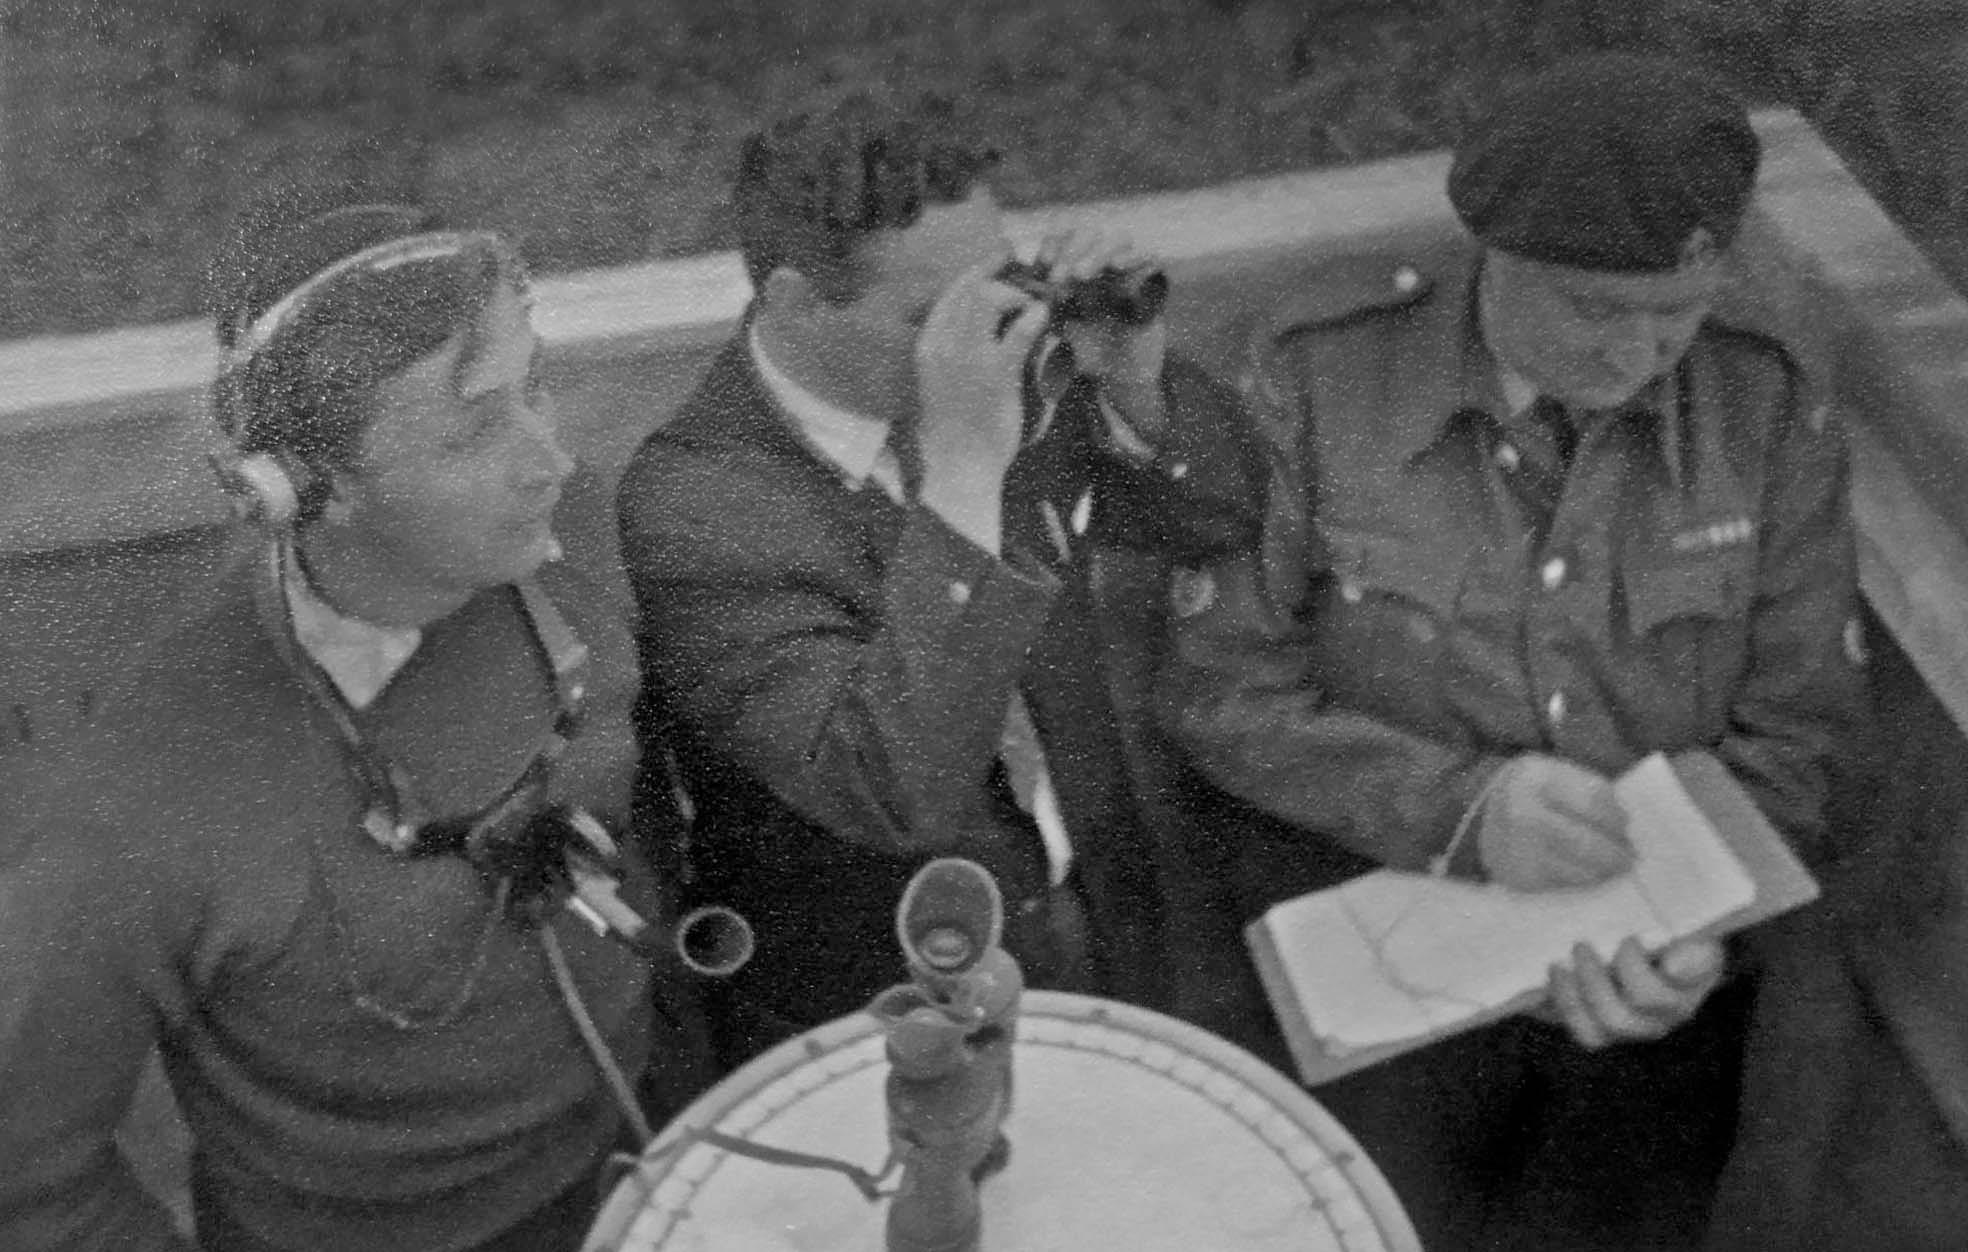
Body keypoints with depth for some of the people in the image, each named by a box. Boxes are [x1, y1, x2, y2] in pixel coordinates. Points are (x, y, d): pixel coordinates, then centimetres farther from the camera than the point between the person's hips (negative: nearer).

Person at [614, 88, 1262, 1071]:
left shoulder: (1000, 372, -5)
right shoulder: (690, 507, -23)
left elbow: (1217, 522, 7)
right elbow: (896, 796, -33)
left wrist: (1137, 384, -14)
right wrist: (960, 469, -36)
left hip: (1098, 920, 5)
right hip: (875, 1024, -5)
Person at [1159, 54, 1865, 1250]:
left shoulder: (1771, 420, -3)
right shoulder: (1320, 381, -10)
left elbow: (1789, 733, 3)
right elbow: (1224, 682, -7)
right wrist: (1456, 806, -21)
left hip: (1647, 977, 2)